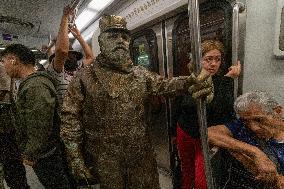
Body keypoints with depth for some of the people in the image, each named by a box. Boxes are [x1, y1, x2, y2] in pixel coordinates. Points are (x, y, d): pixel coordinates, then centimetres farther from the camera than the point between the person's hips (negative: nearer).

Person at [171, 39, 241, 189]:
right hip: (185, 134, 2)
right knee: (186, 172, 23)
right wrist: (173, 133, 11)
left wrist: (228, 79, -29)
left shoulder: (223, 82, -12)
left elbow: (224, 110, -29)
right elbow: (176, 109, 2)